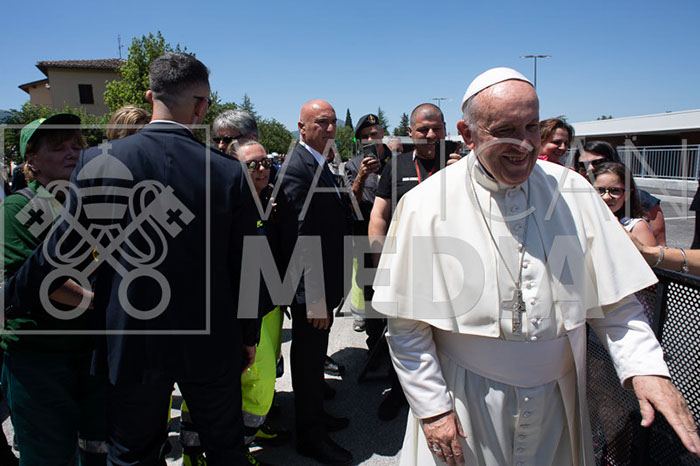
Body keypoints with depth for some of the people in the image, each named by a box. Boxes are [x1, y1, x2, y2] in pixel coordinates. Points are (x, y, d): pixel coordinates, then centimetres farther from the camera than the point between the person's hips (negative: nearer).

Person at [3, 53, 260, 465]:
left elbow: (61, 253, -4)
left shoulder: (98, 162, -11)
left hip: (132, 344, 1)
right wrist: (249, 337, 8)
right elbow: (243, 269, -6)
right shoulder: (230, 173, -11)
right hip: (212, 344, 0)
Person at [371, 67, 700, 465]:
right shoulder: (425, 206, -14)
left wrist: (646, 367, -13)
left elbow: (613, 298, 1)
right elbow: (407, 324, -10)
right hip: (467, 405, -3)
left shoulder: (573, 192, -4)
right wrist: (432, 407, -10)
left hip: (557, 401, 3)